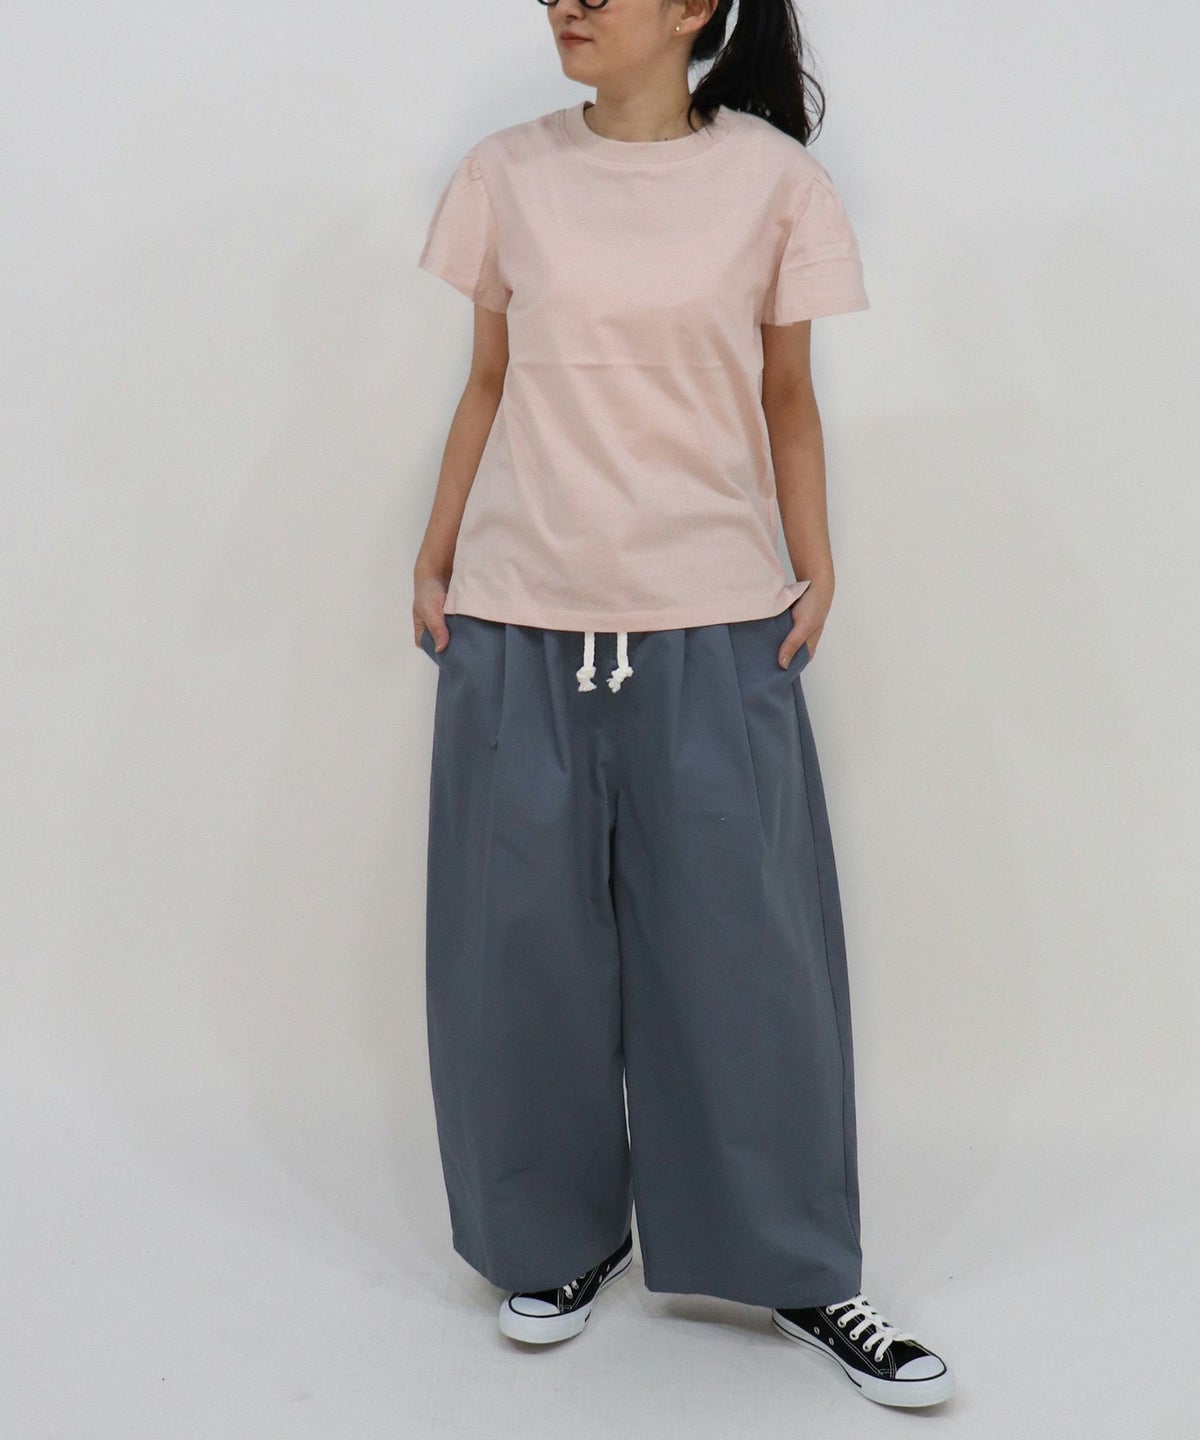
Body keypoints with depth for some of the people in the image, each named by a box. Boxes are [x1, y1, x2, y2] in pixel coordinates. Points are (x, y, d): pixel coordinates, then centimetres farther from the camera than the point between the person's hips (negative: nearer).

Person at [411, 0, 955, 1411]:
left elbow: (787, 399, 7)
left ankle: (796, 1270, 20)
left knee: (743, 947, 3)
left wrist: (817, 571, -1)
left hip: (712, 626, -1)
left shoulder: (773, 179, 1)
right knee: (525, 941, 6)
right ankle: (560, 1238, 27)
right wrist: (431, 557, 8)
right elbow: (488, 386, 11)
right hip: (518, 622, 2)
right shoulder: (505, 175, 5)